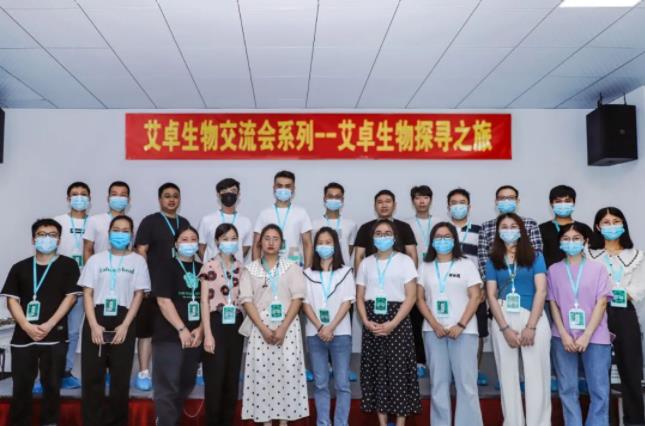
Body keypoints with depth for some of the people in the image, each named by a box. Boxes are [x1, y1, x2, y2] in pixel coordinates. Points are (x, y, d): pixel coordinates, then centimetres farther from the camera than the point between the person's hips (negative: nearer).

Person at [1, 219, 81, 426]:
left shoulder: (68, 265, 4)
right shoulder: (19, 267, 11)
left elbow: (70, 297, -3)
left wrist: (49, 325, -12)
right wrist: (27, 326, -10)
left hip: (55, 336, -2)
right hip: (23, 336, 2)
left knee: (51, 385, 4)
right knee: (21, 386, 6)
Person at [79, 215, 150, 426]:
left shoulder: (138, 261, 5)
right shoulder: (96, 259, 7)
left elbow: (139, 294, 1)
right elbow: (87, 293, 3)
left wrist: (125, 325, -9)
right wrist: (94, 325, -9)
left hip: (123, 322, 0)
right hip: (96, 320, 1)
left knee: (120, 377, 4)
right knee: (92, 376, 1)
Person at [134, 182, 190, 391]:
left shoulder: (184, 223, 13)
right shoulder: (150, 222, -1)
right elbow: (141, 252, -5)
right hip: (153, 286, -4)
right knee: (147, 330, 1)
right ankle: (143, 373, 8)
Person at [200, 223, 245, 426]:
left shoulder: (241, 267, 10)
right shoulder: (209, 267, -4)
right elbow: (204, 301, -7)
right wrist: (207, 334, -13)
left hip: (236, 324, 5)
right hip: (217, 323, -5)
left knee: (232, 378, 9)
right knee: (215, 378, -4)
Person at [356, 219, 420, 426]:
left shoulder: (404, 261, 0)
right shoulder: (366, 263, 10)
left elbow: (411, 296, -6)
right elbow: (360, 297, 9)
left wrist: (392, 324, -15)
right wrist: (366, 321, -9)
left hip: (398, 321, -3)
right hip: (372, 323, 3)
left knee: (399, 371, -4)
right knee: (376, 371, 4)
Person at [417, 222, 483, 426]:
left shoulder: (467, 265, 4)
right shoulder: (425, 267, 11)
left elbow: (475, 297, -2)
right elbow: (420, 299, 7)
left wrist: (460, 325, -13)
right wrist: (435, 325, -7)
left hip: (463, 331, -2)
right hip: (433, 331, 2)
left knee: (466, 382, -3)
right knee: (438, 383, 5)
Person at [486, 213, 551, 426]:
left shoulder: (535, 256, 5)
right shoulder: (493, 261, 9)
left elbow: (541, 291, -2)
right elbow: (491, 295, 3)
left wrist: (530, 326, -10)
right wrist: (505, 328, -8)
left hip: (533, 317, -2)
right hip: (503, 319, 2)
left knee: (536, 375, -3)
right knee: (507, 376, 5)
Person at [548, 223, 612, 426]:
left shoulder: (598, 268, 3)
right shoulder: (554, 270, 7)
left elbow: (601, 303, -2)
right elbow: (553, 304, 4)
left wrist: (586, 335, -11)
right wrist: (564, 335, -7)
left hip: (595, 337, -1)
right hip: (563, 337, 1)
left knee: (600, 390, 0)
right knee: (567, 389, 4)